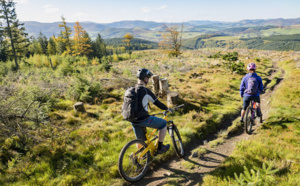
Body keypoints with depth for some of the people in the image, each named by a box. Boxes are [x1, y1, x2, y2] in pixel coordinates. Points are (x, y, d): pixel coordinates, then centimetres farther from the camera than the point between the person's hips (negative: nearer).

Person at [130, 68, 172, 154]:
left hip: (133, 120, 7)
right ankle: (160, 148, 21)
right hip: (143, 120, -7)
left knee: (140, 140, 26)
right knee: (163, 123, 13)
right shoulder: (146, 91, -17)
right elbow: (158, 103, -8)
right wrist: (168, 109, 10)